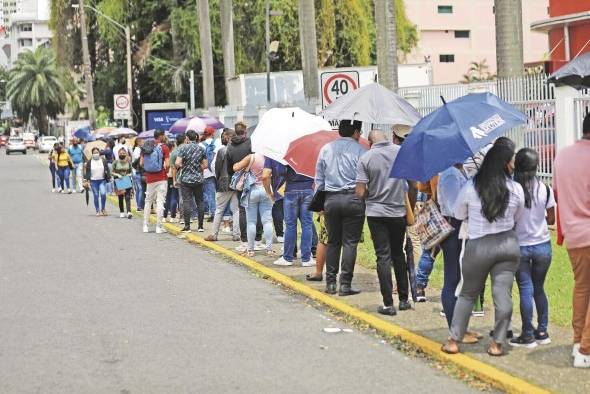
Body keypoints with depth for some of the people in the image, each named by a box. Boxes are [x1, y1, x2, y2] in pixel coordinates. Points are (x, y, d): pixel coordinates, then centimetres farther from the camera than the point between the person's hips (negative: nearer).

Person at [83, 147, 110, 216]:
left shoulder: (103, 161, 5)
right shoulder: (89, 162, 4)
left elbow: (107, 170, 8)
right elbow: (87, 172, 6)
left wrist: (108, 178, 2)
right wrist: (87, 180, -2)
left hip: (102, 180, 0)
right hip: (93, 181, 1)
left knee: (103, 194, -17)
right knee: (96, 196, 2)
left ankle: (103, 208, 2)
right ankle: (98, 211, 11)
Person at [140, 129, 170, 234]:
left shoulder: (146, 147, 5)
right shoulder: (163, 147, -8)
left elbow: (141, 163, 4)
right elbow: (167, 164, -13)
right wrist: (166, 171, 5)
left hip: (149, 178, 4)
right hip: (161, 178, -4)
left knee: (148, 201, 15)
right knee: (160, 202, -1)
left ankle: (146, 226, 16)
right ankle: (158, 227, -3)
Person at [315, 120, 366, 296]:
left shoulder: (326, 149, 9)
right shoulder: (360, 150, -4)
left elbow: (319, 179, 11)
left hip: (331, 200, 4)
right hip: (353, 199, -4)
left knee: (333, 241, 12)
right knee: (350, 242, 0)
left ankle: (330, 283, 12)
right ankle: (345, 284, -2)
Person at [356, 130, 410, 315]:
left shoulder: (366, 158, -8)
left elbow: (360, 192, -10)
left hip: (376, 212, -2)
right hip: (399, 211, 2)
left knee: (383, 257, 1)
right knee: (398, 254, 17)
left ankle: (388, 304, -1)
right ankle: (404, 299, 21)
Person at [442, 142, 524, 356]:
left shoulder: (470, 187, -6)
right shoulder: (516, 189, -4)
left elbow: (458, 214, 8)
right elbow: (517, 218, 11)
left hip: (478, 247, 0)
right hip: (508, 245, 0)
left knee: (467, 294, 12)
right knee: (503, 294, 3)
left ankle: (453, 341, 13)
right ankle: (497, 343, 7)